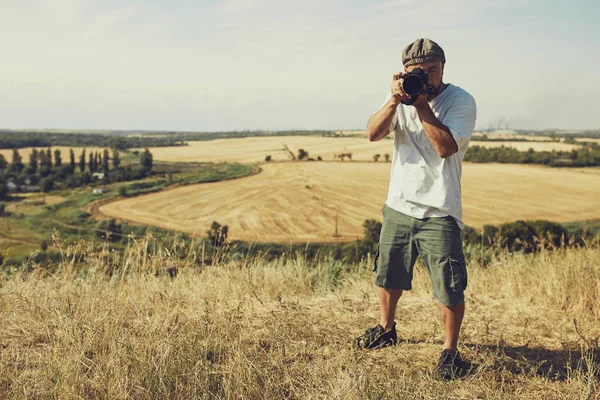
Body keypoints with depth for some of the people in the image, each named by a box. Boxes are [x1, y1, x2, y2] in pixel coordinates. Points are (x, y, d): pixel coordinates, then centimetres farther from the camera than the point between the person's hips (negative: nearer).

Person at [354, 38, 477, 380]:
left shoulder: (461, 101, -8)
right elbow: (374, 133, -7)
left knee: (450, 289, -5)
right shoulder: (401, 96, 6)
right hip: (398, 206, 5)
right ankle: (386, 329, 41)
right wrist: (395, 100, -20)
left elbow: (445, 147, -22)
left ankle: (450, 350, 15)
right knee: (388, 276, 18)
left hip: (439, 212, -5)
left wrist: (421, 104, -21)